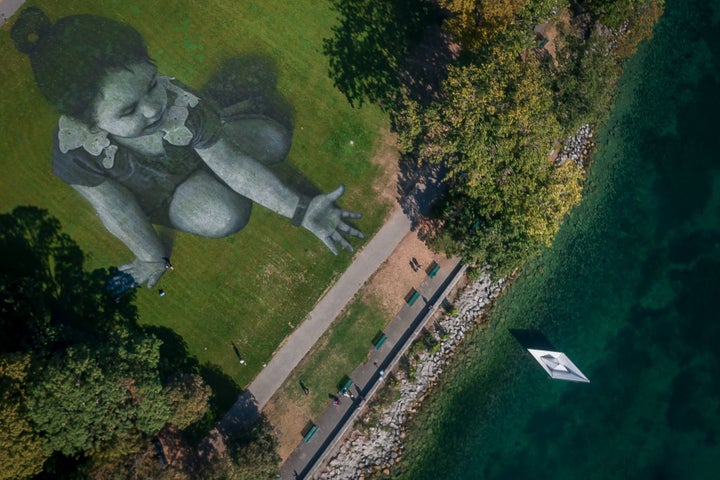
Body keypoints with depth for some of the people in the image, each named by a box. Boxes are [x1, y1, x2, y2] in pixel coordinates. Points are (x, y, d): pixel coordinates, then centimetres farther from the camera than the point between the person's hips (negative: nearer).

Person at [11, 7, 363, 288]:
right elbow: (117, 210, -24)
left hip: (196, 147, 1)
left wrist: (301, 211, -27)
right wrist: (153, 258, -8)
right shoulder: (74, 152, -39)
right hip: (156, 193, -1)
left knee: (274, 141, -6)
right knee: (225, 215, -25)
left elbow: (232, 163, -28)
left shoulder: (180, 103, -38)